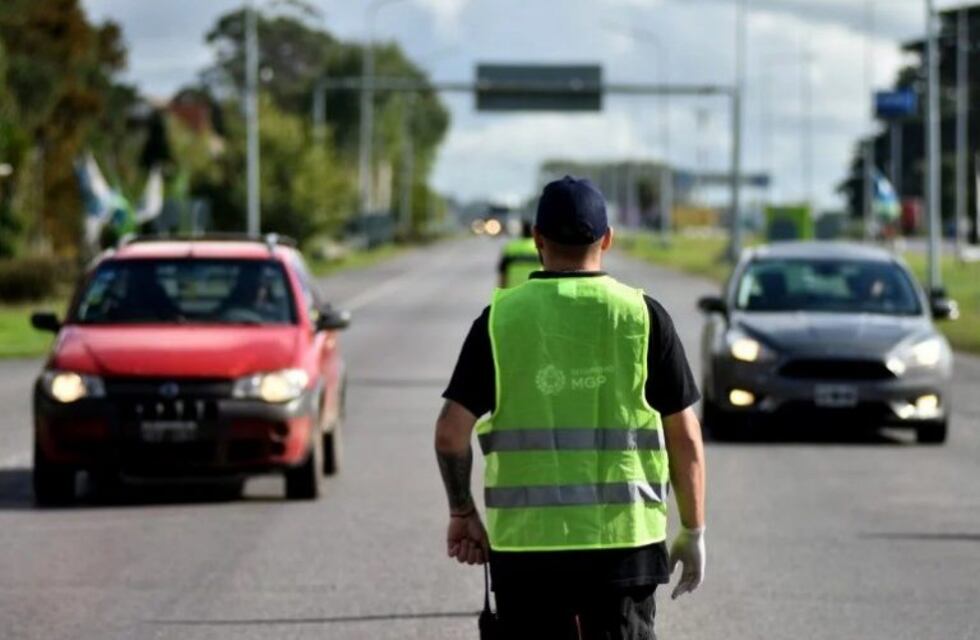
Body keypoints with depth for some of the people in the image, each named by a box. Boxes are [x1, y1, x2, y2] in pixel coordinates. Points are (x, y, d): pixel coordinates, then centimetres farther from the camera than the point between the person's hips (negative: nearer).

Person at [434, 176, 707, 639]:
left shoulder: (502, 318, 0)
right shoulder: (642, 316, 0)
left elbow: (451, 432, -4)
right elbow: (684, 436, 0)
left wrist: (463, 512, 10)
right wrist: (693, 531, 9)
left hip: (526, 542, 0)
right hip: (624, 541, 0)